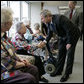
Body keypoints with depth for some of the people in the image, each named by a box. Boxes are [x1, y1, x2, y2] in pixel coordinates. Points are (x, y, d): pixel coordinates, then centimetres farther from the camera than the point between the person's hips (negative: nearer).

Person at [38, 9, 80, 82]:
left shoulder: (60, 18, -34)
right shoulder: (48, 23, -10)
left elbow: (70, 31, -29)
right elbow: (50, 34, 2)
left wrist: (69, 43, -23)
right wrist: (44, 42, -13)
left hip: (73, 34, -7)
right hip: (62, 37, 7)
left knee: (70, 54, -5)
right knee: (61, 53, 7)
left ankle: (67, 73, 6)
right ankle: (59, 71, 20)